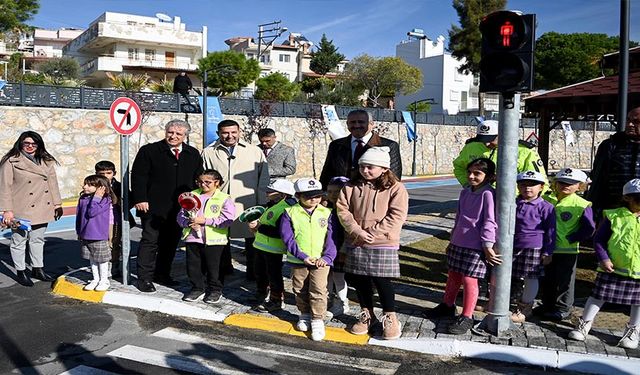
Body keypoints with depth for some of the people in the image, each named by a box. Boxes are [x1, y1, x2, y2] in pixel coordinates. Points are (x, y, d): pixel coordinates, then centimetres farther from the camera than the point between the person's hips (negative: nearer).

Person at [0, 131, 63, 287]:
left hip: (42, 209, 5)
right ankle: (20, 272, 19)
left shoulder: (47, 161, 10)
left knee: (38, 239, 15)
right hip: (21, 210, -5)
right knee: (19, 241, 5)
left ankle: (38, 269, 28)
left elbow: (53, 182, 12)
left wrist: (57, 203, 8)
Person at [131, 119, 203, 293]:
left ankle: (162, 274, 25)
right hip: (154, 207, -4)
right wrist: (140, 199, -13)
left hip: (179, 208, 4)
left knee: (171, 243, 11)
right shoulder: (149, 151, -1)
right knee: (150, 242, 0)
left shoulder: (193, 155, 9)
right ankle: (144, 278, 9)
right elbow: (138, 176, -5)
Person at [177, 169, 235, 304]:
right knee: (193, 265, 12)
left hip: (214, 239, -4)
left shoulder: (224, 199, -4)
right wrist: (189, 222, -13)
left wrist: (205, 220, -18)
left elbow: (227, 220, -15)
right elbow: (181, 215, 9)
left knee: (213, 266, 6)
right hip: (193, 238, 4)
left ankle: (215, 290, 23)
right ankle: (197, 288, 29)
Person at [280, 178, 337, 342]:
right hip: (298, 260, 1)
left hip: (321, 260, -1)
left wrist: (327, 257, -16)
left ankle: (318, 321, 7)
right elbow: (287, 238, -8)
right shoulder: (290, 213, -4)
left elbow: (331, 238, -2)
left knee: (318, 290, -7)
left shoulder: (327, 213, -1)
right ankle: (305, 314, 36)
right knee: (300, 290, 15)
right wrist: (303, 256, -16)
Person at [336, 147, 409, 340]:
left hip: (383, 244, -4)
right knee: (360, 279, 11)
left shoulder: (395, 188, -5)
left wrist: (372, 233, -17)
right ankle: (367, 315, 29)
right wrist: (357, 231, -13)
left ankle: (390, 318, 17)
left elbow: (396, 216, -12)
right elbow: (343, 210, 0)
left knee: (382, 280, -1)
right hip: (356, 243, 4)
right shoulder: (352, 187, 5)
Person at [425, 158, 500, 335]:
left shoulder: (488, 194, -13)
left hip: (476, 246, -7)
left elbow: (490, 221, -16)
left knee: (469, 280, -3)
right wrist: (452, 240, 23)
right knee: (453, 276, 18)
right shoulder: (465, 192, 10)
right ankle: (447, 306, 37)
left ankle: (466, 317, 9)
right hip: (458, 243, 8)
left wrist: (488, 246, -20)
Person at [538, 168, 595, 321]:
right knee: (547, 279, 16)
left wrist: (569, 239, -14)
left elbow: (589, 229, -9)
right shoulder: (546, 200, 2)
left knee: (564, 281, 6)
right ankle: (547, 305, 32)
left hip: (567, 250, -4)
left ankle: (563, 308, 20)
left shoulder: (582, 205, -9)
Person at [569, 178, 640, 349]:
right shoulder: (614, 216, -4)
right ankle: (584, 325, 18)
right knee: (598, 295, 4)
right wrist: (603, 258, -13)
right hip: (612, 268, -2)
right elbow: (599, 239, -2)